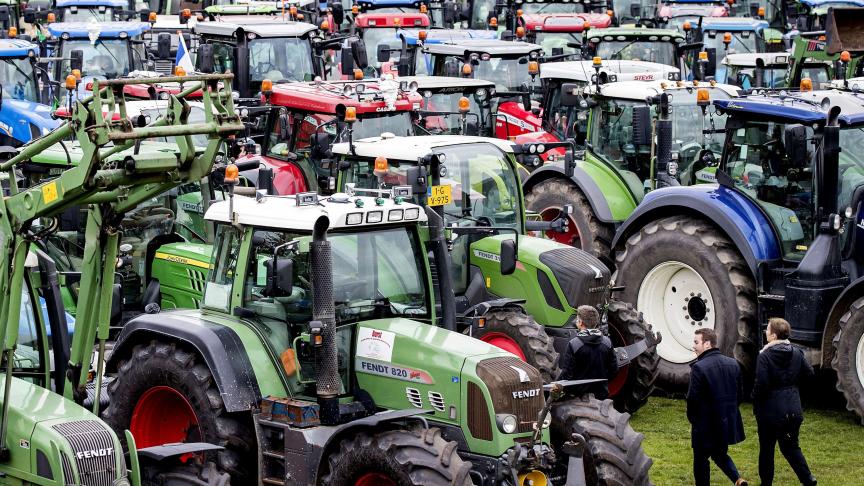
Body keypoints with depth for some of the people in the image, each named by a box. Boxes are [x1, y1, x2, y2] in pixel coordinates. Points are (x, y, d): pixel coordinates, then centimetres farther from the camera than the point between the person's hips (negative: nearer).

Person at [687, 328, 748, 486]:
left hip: (706, 425, -6)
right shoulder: (733, 364, 3)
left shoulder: (699, 367, -18)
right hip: (728, 423, 7)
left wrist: (692, 418, 0)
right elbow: (740, 392, 9)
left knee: (701, 460, 9)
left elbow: (693, 398, -17)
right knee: (720, 454, 23)